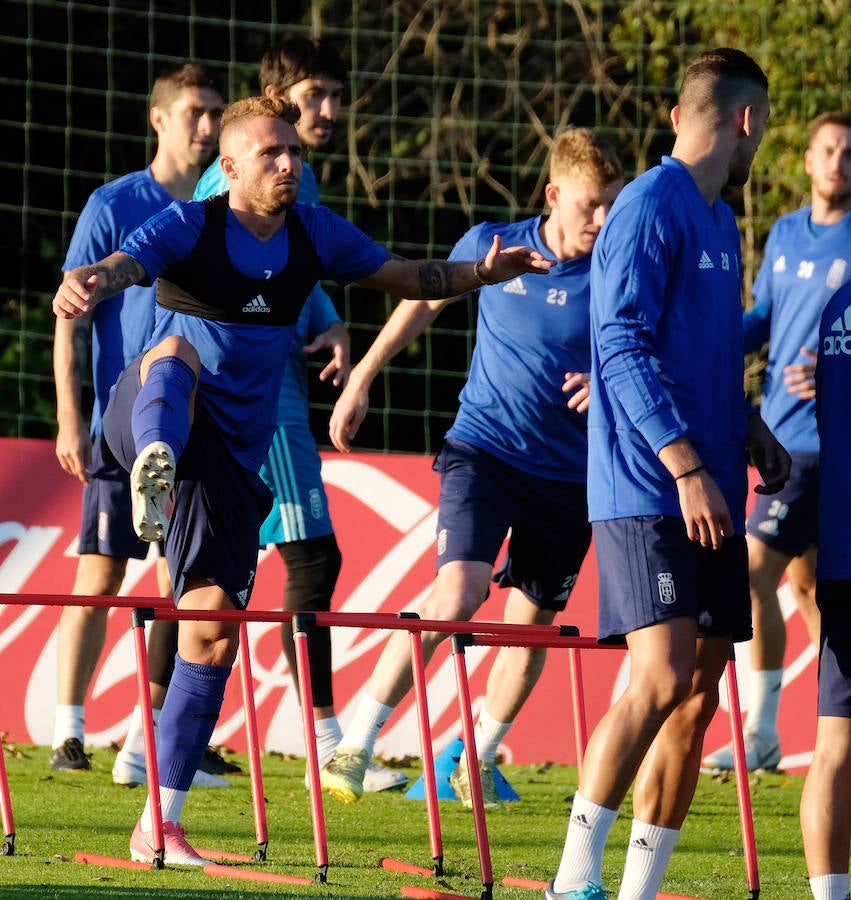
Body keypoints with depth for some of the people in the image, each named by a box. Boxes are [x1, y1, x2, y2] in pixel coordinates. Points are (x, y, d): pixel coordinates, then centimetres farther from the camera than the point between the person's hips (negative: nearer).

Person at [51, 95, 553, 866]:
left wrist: (481, 272, 1)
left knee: (214, 625, -1)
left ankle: (161, 825, 5)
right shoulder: (189, 226, -9)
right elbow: (123, 266, -29)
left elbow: (407, 278, 18)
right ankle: (154, 469, -72)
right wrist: (86, 285, -52)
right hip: (149, 420, -4)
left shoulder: (314, 234, 6)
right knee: (177, 351, -37)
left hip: (233, 452, 4)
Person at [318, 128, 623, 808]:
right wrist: (361, 379, 20)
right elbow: (425, 300, 16)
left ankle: (478, 760, 30)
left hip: (570, 474, 2)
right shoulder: (490, 247, -3)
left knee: (532, 622, 8)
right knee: (459, 591, -21)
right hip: (485, 449, -2)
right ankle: (355, 747, -15)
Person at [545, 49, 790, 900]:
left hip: (709, 495, 9)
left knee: (697, 694, 5)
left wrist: (750, 432, 13)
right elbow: (623, 345, -17)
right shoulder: (650, 207, -10)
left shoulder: (719, 222, 18)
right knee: (661, 677, -17)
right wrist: (686, 466, -22)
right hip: (646, 490, -9)